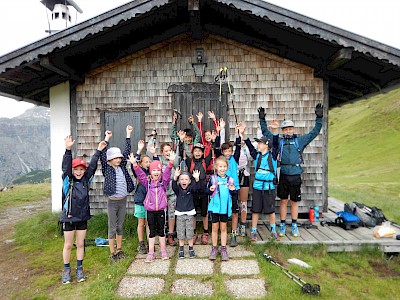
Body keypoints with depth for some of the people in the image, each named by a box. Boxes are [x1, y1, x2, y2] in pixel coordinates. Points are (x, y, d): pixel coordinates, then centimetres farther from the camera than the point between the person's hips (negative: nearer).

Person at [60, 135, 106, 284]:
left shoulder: (86, 180, 0)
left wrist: (98, 151, -7)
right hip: (69, 217, -3)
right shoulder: (67, 180, -9)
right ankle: (66, 270, 26)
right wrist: (68, 150, -36)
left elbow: (92, 165, -4)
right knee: (68, 245, 10)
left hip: (82, 217, 3)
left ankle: (79, 269, 27)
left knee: (80, 244, 13)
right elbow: (66, 166, -23)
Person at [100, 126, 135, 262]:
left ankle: (119, 249, 30)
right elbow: (102, 155, -16)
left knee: (120, 227, 16)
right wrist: (107, 138, -15)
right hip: (112, 202, -4)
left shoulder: (122, 167, 5)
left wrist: (128, 134, 7)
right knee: (112, 228, 5)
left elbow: (127, 152, 6)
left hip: (123, 201, 5)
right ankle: (112, 253, 17)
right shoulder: (107, 169, -6)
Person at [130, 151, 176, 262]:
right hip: (150, 210, 0)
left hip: (161, 210, 0)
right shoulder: (147, 182, 1)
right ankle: (151, 253, 19)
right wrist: (134, 164, -25)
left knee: (161, 231, 12)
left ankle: (163, 251, 27)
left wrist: (171, 162, -31)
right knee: (152, 231, 9)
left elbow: (167, 173, -15)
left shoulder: (164, 182, 0)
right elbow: (140, 174, -9)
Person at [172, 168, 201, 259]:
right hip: (180, 214, 1)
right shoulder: (177, 189, -5)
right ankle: (181, 250, 23)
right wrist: (175, 177, -44)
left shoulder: (191, 188, -5)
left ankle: (191, 249, 22)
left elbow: (197, 187, -25)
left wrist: (197, 179, -44)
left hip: (190, 213, 0)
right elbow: (173, 186, -26)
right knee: (181, 234, 9)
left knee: (190, 233, 7)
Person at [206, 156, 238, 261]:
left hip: (225, 207, 1)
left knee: (223, 228, 11)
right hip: (215, 206, -1)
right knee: (215, 227, 9)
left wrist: (233, 190, -13)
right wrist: (210, 190, -23)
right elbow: (206, 191, -2)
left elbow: (235, 193, 9)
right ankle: (214, 248, 22)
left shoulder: (229, 179, 2)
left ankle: (223, 249, 21)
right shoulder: (213, 179, -4)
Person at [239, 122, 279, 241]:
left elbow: (275, 144, -16)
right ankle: (254, 231, 18)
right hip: (257, 186, 2)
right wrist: (243, 134, -15)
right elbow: (249, 145, -3)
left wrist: (275, 130, -30)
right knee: (255, 210, 7)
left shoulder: (272, 155, -3)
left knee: (271, 210, 9)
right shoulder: (256, 155, 5)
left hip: (269, 186, -2)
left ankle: (273, 230, 27)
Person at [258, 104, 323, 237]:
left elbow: (315, 132, 6)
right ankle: (283, 225, 20)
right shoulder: (279, 141, 7)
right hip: (284, 176, 0)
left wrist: (319, 118, -1)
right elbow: (266, 132, 11)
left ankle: (294, 226, 23)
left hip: (296, 176, 0)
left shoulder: (300, 140, 6)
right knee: (283, 201, 8)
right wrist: (262, 119, 5)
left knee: (295, 202, 10)